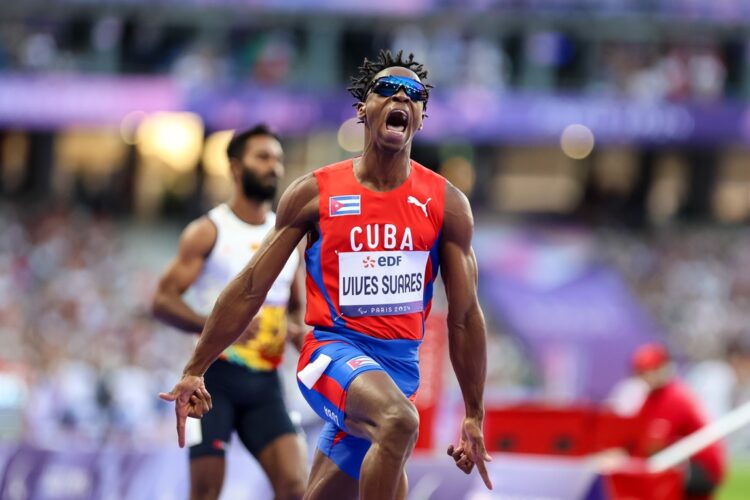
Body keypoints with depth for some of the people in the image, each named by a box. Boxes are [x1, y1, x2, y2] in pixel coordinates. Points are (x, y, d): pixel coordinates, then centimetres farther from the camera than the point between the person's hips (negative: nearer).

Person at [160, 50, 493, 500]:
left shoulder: (446, 204, 4)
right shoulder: (315, 193, 0)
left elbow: (464, 315, 8)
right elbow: (250, 288, 5)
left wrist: (475, 418, 8)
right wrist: (194, 372, 4)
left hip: (400, 364, 3)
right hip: (333, 350, -3)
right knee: (399, 420, -36)